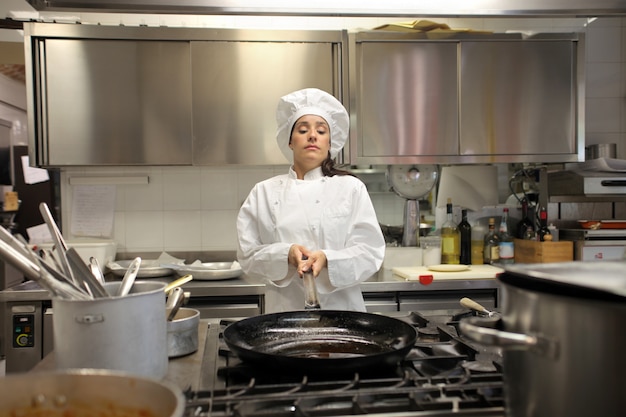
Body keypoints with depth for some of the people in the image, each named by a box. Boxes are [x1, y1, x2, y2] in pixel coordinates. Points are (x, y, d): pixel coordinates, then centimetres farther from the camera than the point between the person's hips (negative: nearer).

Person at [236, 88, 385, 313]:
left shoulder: (351, 187, 2)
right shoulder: (264, 192, 6)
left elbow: (370, 252, -3)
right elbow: (248, 256, 3)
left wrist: (326, 259, -20)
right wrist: (285, 255, -15)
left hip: (340, 308, -1)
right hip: (284, 309, 1)